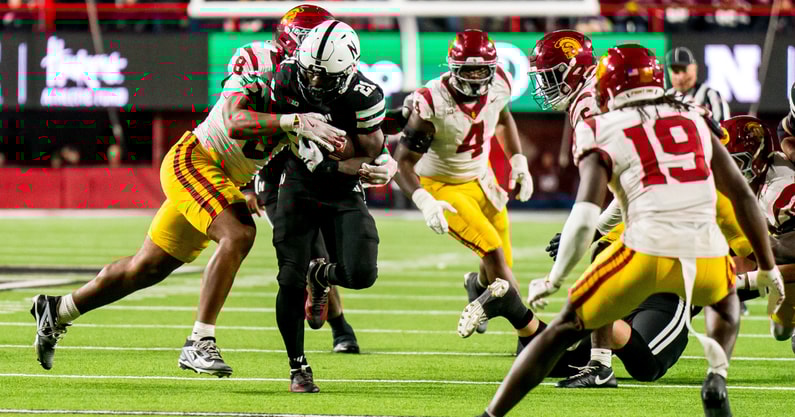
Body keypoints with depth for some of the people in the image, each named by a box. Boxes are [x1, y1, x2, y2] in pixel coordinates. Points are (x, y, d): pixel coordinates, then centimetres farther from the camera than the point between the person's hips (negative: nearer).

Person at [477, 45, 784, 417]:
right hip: (708, 253, 3)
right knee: (725, 300, 37)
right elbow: (743, 196, 20)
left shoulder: (603, 132, 7)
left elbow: (584, 218, -8)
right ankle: (716, 380, 9)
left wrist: (553, 280, -2)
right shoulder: (695, 120, 19)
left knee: (564, 329, 14)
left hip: (649, 250, -3)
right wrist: (768, 267, 29)